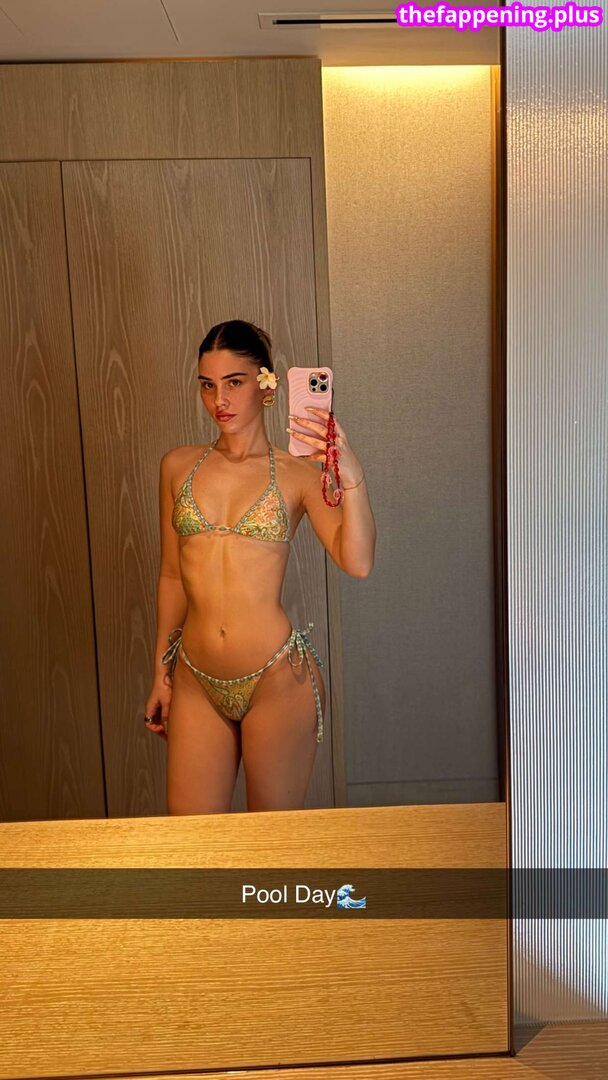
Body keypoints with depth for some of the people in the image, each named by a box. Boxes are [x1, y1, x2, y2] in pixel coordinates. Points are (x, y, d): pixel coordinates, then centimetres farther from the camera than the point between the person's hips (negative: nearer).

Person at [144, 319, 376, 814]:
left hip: (277, 678, -3)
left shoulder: (298, 473, -3)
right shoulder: (178, 466, 6)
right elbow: (173, 575, 11)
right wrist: (161, 672, 14)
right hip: (195, 680, 3)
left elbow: (358, 563, -17)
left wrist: (351, 474, -28)